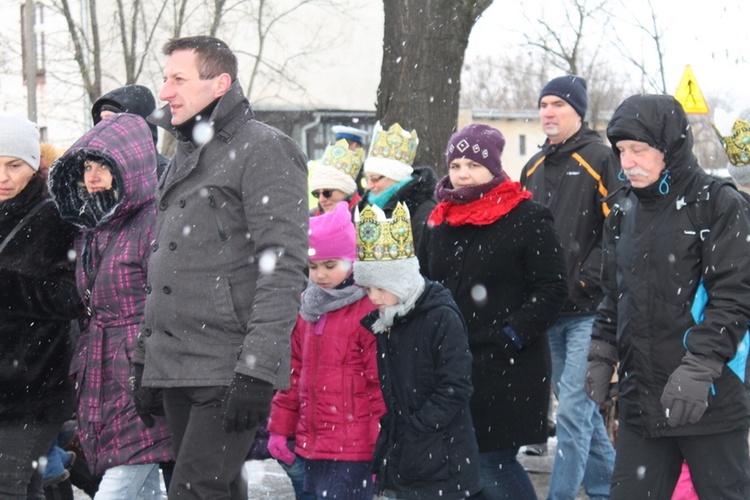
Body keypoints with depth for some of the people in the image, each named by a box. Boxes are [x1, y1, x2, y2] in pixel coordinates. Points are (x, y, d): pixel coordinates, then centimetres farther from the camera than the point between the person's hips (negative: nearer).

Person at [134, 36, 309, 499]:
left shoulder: (263, 150, -8)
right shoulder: (186, 156, 20)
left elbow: (285, 267, -16)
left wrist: (257, 369, -23)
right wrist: (148, 355, 20)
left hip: (230, 371, -8)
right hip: (176, 370, 8)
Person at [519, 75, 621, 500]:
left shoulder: (600, 160, -7)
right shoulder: (535, 168, 15)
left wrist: (584, 283, -17)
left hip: (588, 309, -7)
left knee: (573, 407, -10)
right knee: (580, 405, 15)